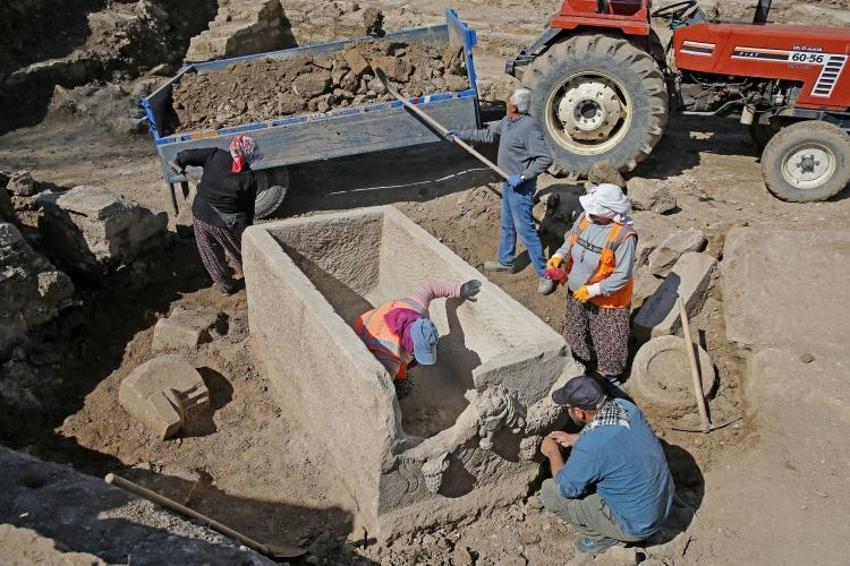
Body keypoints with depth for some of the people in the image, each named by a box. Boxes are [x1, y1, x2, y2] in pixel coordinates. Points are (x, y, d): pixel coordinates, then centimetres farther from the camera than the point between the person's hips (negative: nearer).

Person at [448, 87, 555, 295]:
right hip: (509, 183, 9)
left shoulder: (530, 127, -24)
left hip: (521, 187, -9)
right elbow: (487, 134, 21)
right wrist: (461, 134, 22)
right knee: (507, 226, 22)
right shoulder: (507, 121, 3)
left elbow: (545, 159, -27)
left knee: (525, 229, -6)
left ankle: (545, 273, 3)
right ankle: (506, 262, 40)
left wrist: (522, 177, -27)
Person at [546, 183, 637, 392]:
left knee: (607, 340, 15)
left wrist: (592, 290, -25)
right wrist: (559, 257, -11)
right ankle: (580, 362, 55)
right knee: (577, 331, 28)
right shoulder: (585, 218, -12)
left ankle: (610, 377, 39)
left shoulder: (624, 236, -30)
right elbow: (570, 241, 7)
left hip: (606, 299, -6)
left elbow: (622, 275, -26)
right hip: (576, 292, 6)